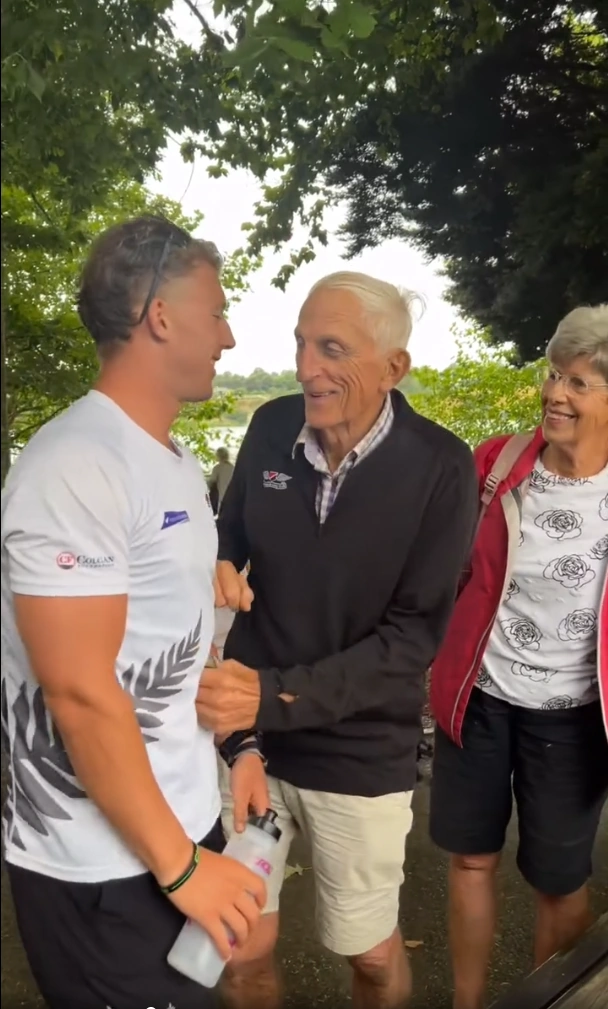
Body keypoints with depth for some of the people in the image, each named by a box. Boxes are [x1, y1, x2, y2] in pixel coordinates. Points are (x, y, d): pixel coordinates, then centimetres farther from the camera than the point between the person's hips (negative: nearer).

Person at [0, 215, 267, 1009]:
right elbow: (80, 692, -24)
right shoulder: (76, 467, -22)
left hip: (184, 823, 8)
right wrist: (179, 865, -17)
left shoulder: (176, 463, 8)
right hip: (103, 868, -8)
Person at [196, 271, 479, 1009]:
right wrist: (214, 569, -15)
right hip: (248, 735, 3)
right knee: (242, 946, 16)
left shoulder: (440, 467, -16)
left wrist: (277, 695, -27)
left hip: (362, 755, -2)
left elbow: (414, 634, -17)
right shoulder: (271, 428, -7)